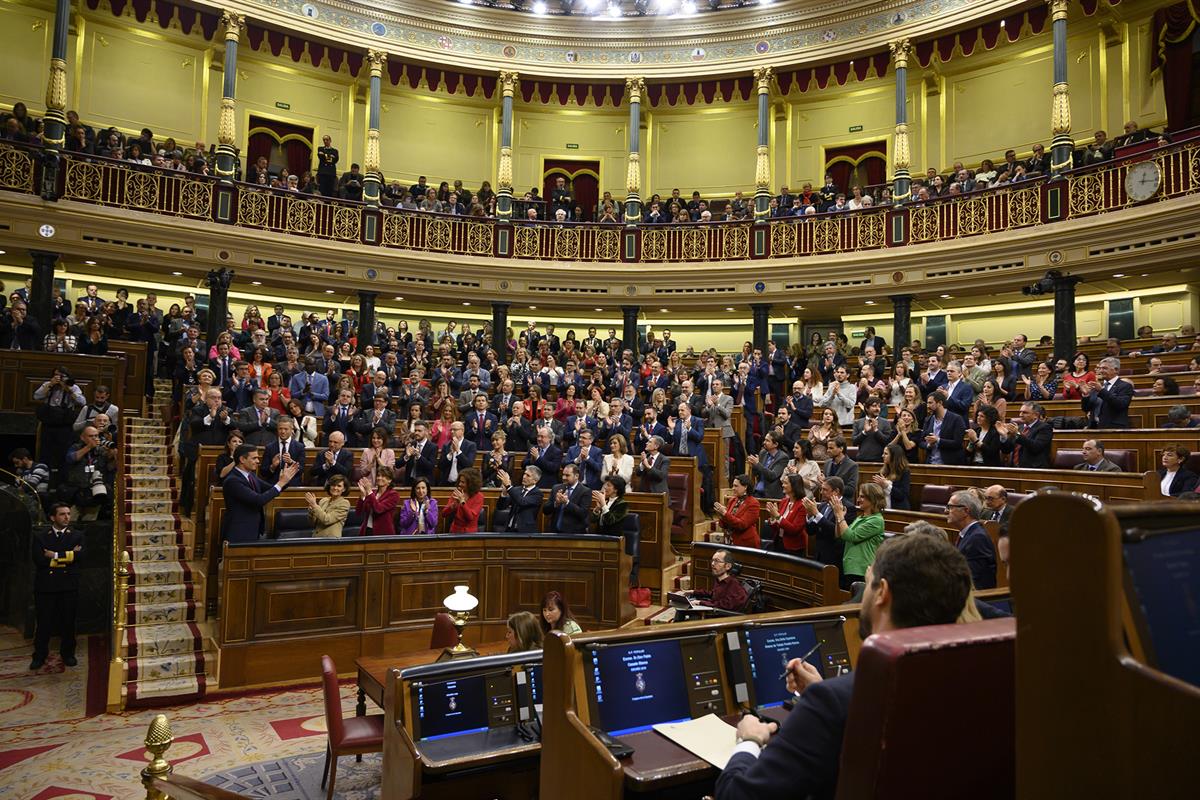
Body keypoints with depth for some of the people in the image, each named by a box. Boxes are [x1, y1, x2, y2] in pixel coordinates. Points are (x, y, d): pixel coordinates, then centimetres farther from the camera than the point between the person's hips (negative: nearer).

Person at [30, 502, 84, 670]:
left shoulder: (77, 536, 9)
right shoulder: (39, 536, 6)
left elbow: (79, 556, -9)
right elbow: (39, 560, -9)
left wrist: (55, 556, -10)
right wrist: (67, 556, -9)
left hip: (69, 587, 1)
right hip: (45, 587, -1)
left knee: (68, 623, 6)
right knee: (43, 623, 4)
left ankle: (68, 654, 19)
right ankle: (39, 656, 18)